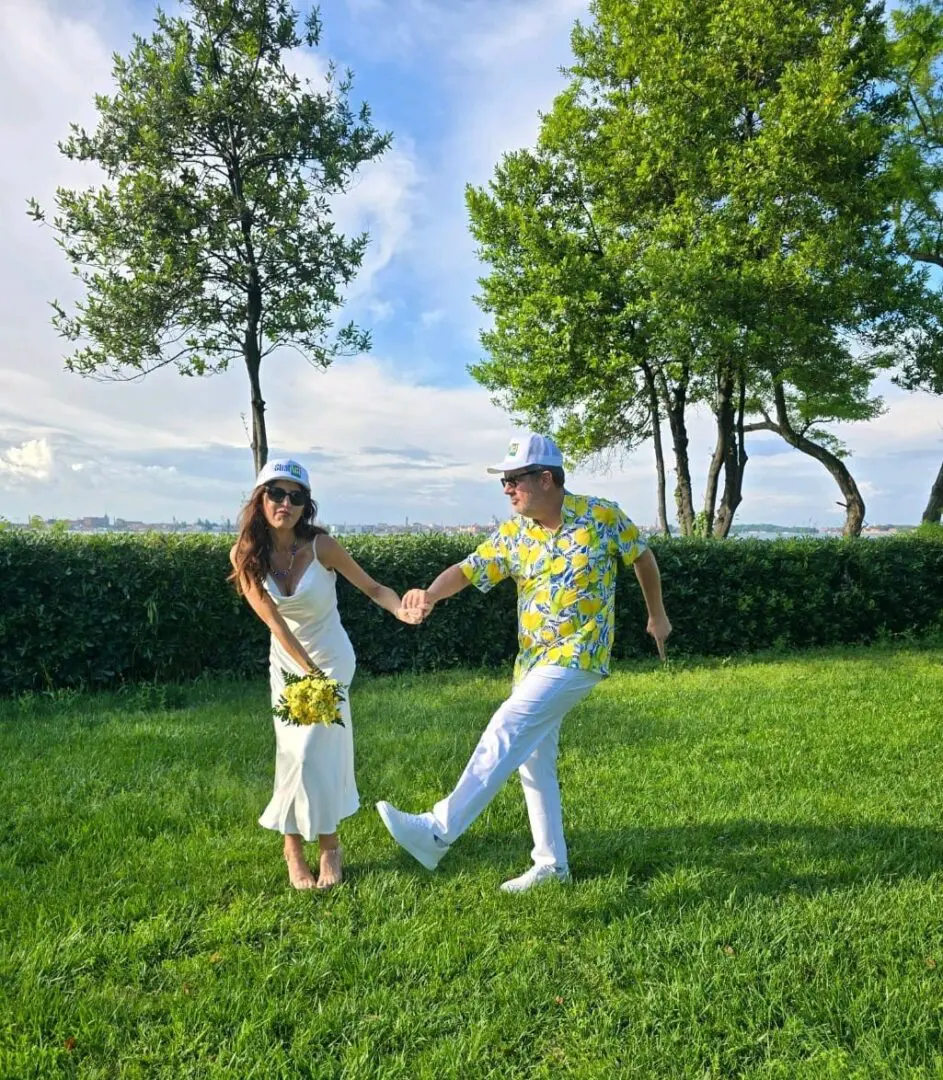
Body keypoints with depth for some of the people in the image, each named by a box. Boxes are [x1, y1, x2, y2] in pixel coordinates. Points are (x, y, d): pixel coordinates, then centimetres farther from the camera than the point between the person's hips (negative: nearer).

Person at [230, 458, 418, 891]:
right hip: (287, 664, 3)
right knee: (296, 753, 5)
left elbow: (372, 587, -12)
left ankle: (300, 846, 15)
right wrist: (308, 673, -21)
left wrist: (403, 610, -32)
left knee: (310, 753, -7)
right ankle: (329, 847, 22)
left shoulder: (320, 545, -20)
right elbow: (273, 621, -17)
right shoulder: (245, 555, -13)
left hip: (332, 660, -3)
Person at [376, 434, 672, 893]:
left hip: (577, 658, -6)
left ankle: (439, 831, -21)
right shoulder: (513, 534, 2)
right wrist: (431, 593, -27)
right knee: (532, 761, 11)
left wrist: (657, 616, 17)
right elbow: (467, 570, -5)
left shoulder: (602, 516, -8)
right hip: (531, 661, 6)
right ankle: (551, 863, 26)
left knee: (505, 733, -21)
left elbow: (643, 557, 7)